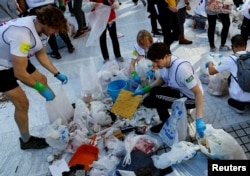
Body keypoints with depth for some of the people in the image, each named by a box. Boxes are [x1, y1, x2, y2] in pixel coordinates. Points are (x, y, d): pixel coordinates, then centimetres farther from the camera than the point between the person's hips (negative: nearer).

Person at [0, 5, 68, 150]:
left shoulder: (41, 28, -12)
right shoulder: (22, 35, -39)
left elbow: (41, 54, 4)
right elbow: (19, 73, -33)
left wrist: (57, 74, -2)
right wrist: (41, 89, -21)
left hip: (15, 60, 8)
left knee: (42, 80, 15)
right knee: (22, 103, -6)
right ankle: (26, 141, 14)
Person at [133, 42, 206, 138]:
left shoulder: (182, 68, -34)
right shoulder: (164, 62, -11)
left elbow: (198, 92, -28)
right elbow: (161, 80, 10)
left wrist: (199, 119, -34)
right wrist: (144, 90, 0)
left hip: (191, 98, -8)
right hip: (178, 90, 8)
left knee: (155, 98, -23)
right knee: (148, 100, 0)